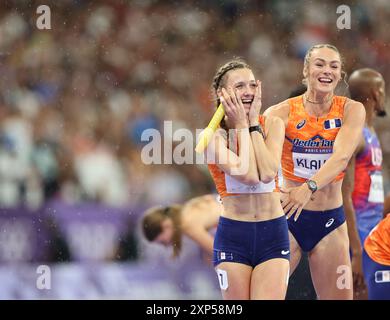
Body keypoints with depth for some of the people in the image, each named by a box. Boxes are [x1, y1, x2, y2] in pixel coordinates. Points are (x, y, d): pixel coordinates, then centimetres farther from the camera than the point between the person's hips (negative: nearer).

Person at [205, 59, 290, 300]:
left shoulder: (272, 125, 2)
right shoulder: (214, 135, -5)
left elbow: (268, 173, -15)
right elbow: (249, 175, -19)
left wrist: (254, 122, -9)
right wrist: (242, 126, -10)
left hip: (273, 233, 1)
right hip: (233, 234, -1)